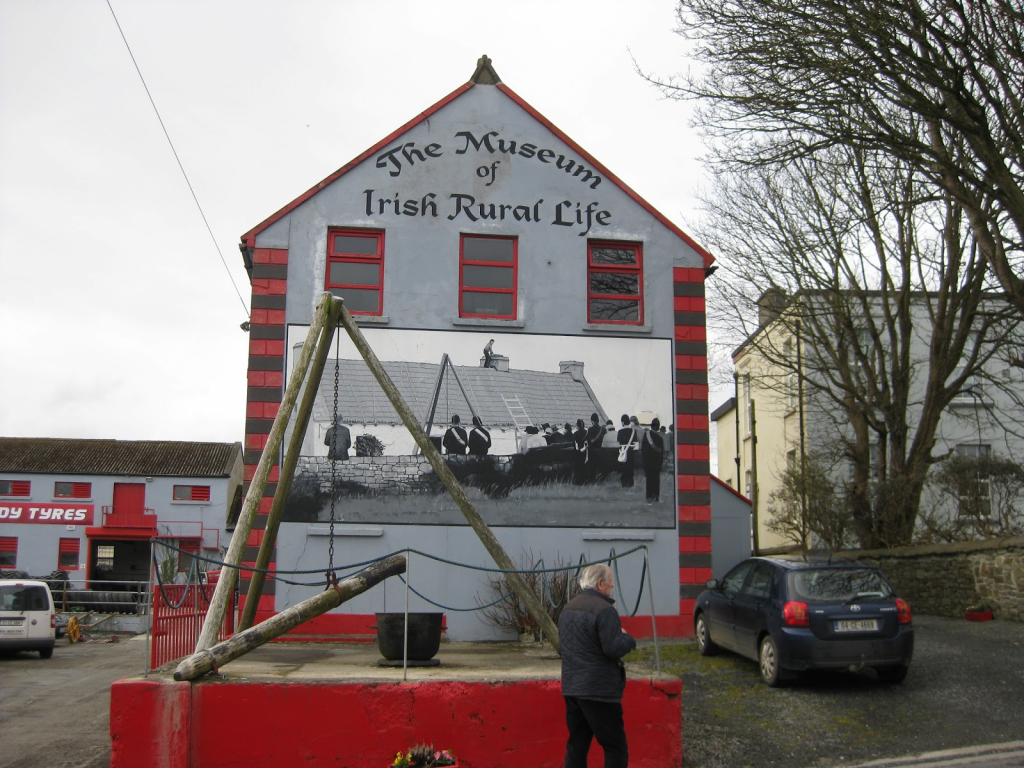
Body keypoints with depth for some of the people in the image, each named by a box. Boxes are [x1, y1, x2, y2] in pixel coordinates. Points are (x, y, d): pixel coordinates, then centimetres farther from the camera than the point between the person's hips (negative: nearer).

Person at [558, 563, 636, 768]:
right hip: (599, 690, -8)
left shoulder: (567, 608, 13)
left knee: (576, 745, 13)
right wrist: (627, 637, -1)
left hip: (571, 687, 8)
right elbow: (614, 649, -22)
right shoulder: (604, 610, -16)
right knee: (615, 747, 1)